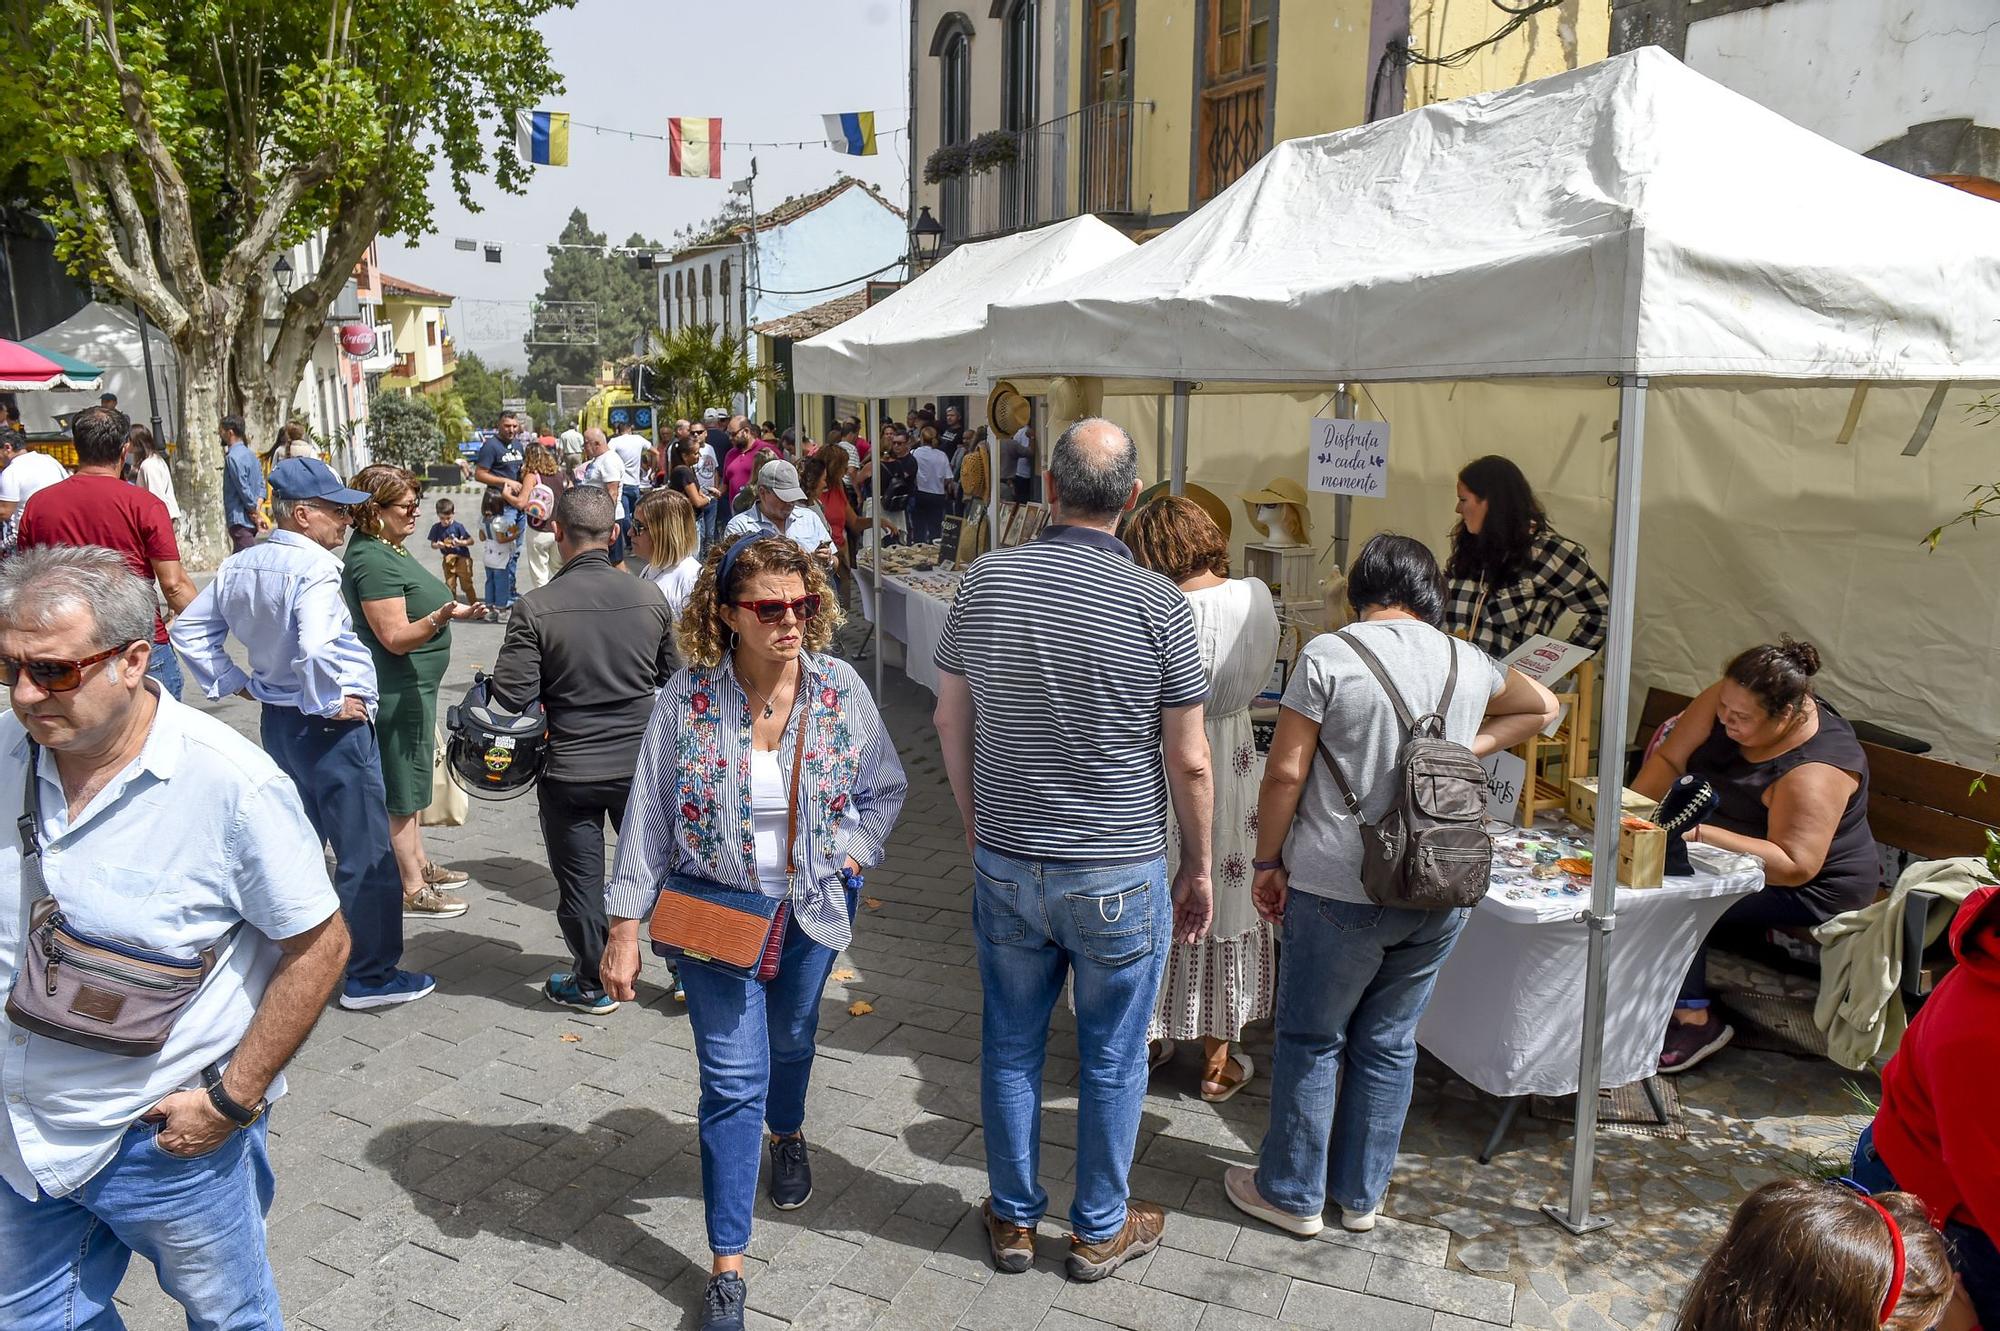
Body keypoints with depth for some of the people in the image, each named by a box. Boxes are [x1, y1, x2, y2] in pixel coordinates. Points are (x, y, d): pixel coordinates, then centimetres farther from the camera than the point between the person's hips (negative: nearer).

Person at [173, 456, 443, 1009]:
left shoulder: (238, 566, 4)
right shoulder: (313, 566, -22)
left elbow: (189, 630, 12)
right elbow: (316, 649, -36)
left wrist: (234, 681, 12)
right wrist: (331, 703, -21)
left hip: (276, 721, 9)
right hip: (332, 728, -9)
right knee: (367, 854, 3)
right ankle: (370, 977, 11)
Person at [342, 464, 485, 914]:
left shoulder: (386, 551, 11)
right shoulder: (373, 561, -23)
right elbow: (395, 637, -27)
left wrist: (452, 610, 25)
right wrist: (439, 618, -41)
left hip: (410, 687, 11)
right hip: (397, 692, -11)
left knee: (408, 781, 21)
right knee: (400, 790, -1)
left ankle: (419, 864, 36)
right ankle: (411, 891, 9)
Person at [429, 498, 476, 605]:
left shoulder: (458, 526, -12)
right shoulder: (436, 528, -3)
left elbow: (471, 541, -10)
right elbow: (432, 544, 4)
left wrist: (460, 542, -28)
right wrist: (438, 545, -19)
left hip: (462, 559, -3)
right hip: (448, 560, 3)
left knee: (466, 585, 0)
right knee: (450, 586, 10)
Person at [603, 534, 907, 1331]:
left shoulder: (840, 689, -11)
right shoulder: (686, 699, -17)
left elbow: (885, 787, 4)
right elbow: (648, 818, -10)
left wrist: (852, 853, -8)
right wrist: (625, 928, -10)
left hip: (812, 906, 3)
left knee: (791, 1036, 25)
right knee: (733, 1079, -3)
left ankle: (787, 1134, 59)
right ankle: (727, 1265, 11)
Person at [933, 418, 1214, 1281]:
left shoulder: (986, 581, -6)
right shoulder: (1158, 604, -14)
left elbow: (950, 717, 3)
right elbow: (1188, 762, -10)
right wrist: (1198, 867, 5)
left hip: (1005, 862, 3)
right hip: (1119, 874, -2)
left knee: (1010, 1047, 18)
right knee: (1111, 1061, 15)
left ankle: (1013, 1218, 35)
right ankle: (1100, 1231, 32)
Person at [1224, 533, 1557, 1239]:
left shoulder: (1329, 654, -10)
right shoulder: (1467, 662, 6)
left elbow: (1285, 771, -11)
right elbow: (1541, 706, 26)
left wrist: (1268, 863, -1)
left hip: (1338, 890, -4)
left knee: (1310, 1041, 11)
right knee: (1389, 1043, 17)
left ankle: (1292, 1194, 24)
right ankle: (1361, 1195, 31)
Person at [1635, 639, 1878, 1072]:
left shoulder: (1815, 771, -31)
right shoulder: (1730, 701, -11)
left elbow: (1794, 866, -33)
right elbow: (1669, 759, -8)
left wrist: (1700, 834, -42)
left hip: (1812, 888, -8)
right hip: (1727, 855, 8)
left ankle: (1693, 1016, -13)